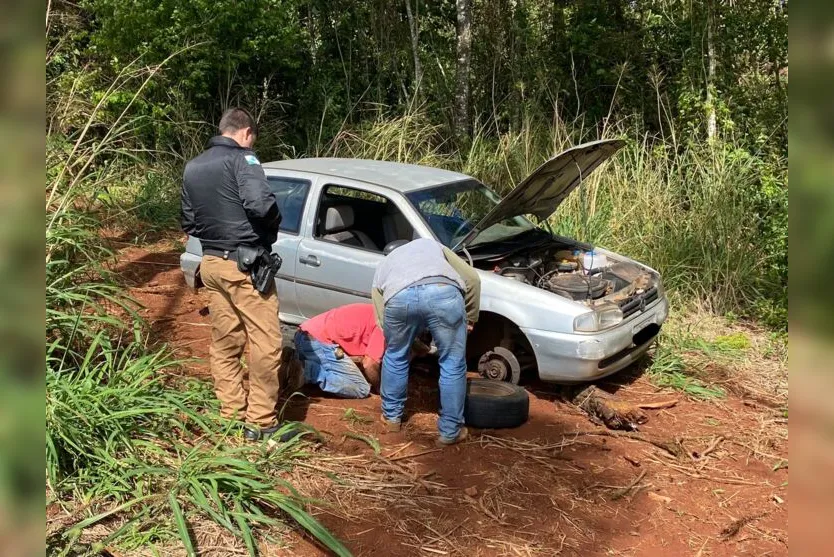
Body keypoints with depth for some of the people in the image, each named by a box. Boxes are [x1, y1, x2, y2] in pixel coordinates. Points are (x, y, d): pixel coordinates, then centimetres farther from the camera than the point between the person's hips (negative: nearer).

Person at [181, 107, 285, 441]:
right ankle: (260, 421, 2)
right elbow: (260, 204, -25)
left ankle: (230, 414, 22)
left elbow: (189, 222, 17)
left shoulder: (192, 167, 13)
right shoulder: (241, 159, -10)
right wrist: (273, 226, -6)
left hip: (211, 263, 8)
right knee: (265, 344, -2)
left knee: (224, 343, 14)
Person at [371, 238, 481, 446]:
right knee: (453, 364, 15)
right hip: (443, 292, -1)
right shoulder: (432, 244, 42)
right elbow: (472, 278, 28)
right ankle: (450, 431, 23)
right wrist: (470, 317, 37)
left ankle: (392, 416, 42)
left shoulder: (382, 267, 41)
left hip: (399, 297, 1)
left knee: (395, 356, 28)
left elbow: (383, 321, 33)